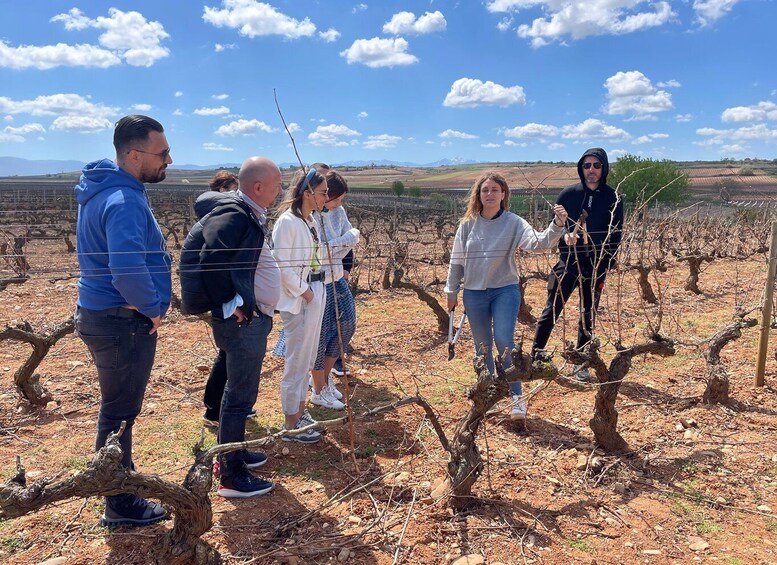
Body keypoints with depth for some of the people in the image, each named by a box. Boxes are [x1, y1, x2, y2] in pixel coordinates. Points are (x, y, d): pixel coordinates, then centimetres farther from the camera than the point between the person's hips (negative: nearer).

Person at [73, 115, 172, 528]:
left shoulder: (104, 188, 9)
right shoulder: (124, 201, -24)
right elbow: (127, 269, -38)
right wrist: (150, 308, -20)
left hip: (102, 314, 10)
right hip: (123, 323, -10)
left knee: (118, 409, 23)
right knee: (119, 414, 4)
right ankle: (121, 507, 21)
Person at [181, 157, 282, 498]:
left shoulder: (249, 214, 11)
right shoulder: (233, 215, -19)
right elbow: (211, 263, -26)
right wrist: (232, 306, -19)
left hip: (253, 318, 10)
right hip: (242, 320, -10)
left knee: (240, 391, 20)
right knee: (240, 395, -2)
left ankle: (232, 453, 36)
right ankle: (232, 477, 10)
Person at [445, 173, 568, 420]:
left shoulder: (514, 223, -7)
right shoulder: (468, 225, 0)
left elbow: (539, 242, -23)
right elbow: (457, 259, 7)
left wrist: (557, 226, -41)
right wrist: (452, 291, 9)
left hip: (505, 290, -3)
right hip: (474, 293, 3)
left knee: (504, 341, -16)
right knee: (482, 346, 11)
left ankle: (516, 396, 1)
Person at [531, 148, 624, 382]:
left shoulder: (613, 198, 0)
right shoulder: (569, 193, 0)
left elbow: (615, 235, 2)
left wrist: (607, 264, -7)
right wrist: (564, 235, -16)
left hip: (596, 266, 1)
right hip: (567, 262, 0)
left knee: (588, 315, 9)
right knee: (551, 310, 3)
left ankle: (580, 363, 20)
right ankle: (536, 354, 14)